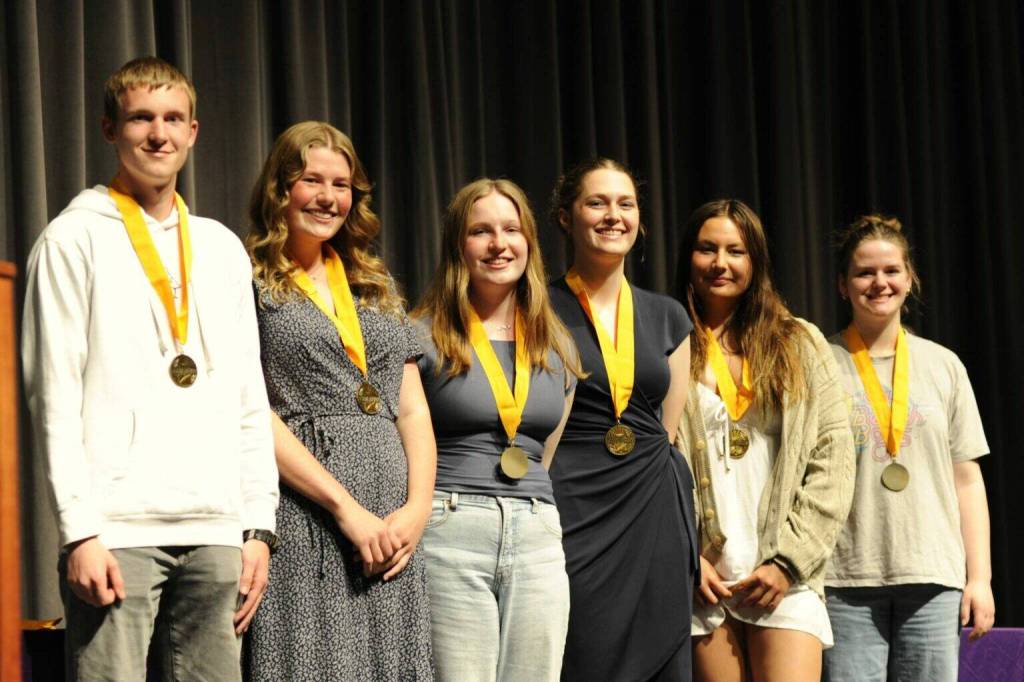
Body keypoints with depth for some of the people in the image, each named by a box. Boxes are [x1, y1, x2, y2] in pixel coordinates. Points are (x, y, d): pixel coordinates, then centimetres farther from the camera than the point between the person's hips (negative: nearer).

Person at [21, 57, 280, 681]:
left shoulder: (222, 248, 18)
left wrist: (259, 525, 10)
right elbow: (55, 399, -3)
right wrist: (79, 530, -12)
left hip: (215, 530, 5)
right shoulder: (76, 239, 4)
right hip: (116, 530, -5)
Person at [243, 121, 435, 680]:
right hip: (302, 521, -5)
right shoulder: (250, 283, 1)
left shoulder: (376, 287, 20)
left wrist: (417, 507, 0)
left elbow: (412, 410, 17)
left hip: (390, 527, 5)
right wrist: (347, 508, -13)